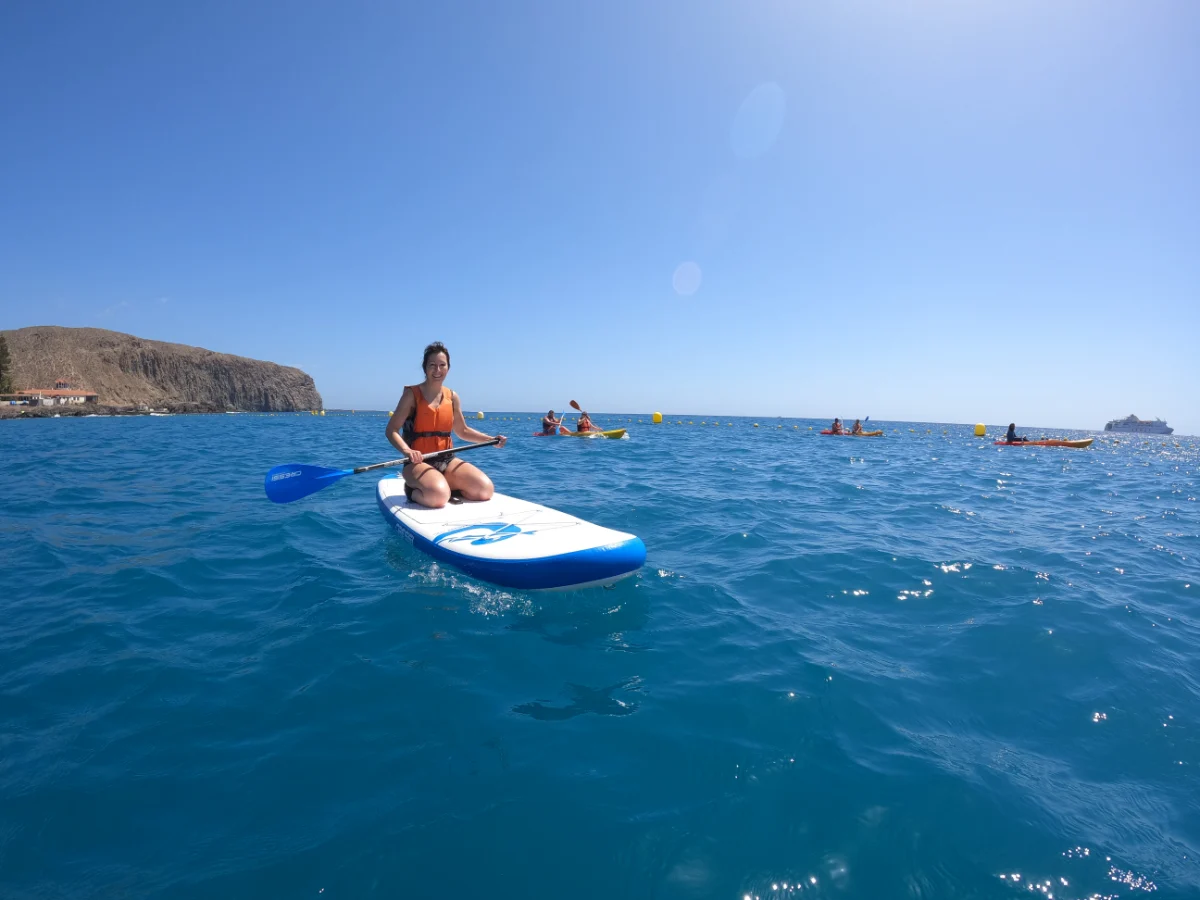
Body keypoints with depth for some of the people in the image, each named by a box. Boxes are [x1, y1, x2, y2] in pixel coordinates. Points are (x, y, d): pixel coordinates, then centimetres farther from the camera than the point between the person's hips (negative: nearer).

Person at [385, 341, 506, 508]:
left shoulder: (452, 397, 9)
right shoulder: (412, 394, -5)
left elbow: (462, 430, 21)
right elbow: (391, 430, -9)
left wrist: (490, 439, 9)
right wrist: (407, 450, -28)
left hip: (447, 461, 4)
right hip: (418, 463, -4)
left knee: (485, 489, -16)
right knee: (438, 496, -34)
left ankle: (448, 488, 8)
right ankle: (412, 491, 1)